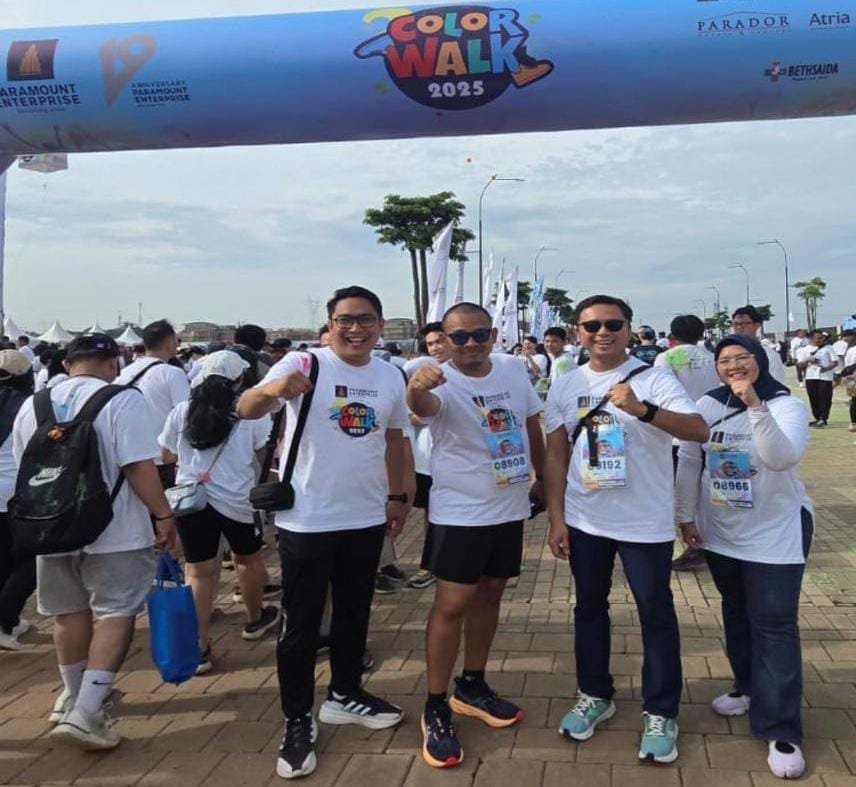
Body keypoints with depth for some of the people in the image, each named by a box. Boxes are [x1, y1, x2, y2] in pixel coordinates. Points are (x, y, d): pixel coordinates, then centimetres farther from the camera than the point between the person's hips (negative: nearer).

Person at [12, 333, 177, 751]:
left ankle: (72, 697, 33)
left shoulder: (32, 405, 7)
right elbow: (138, 467, -20)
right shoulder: (122, 400, -13)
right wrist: (163, 515, -12)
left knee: (70, 612, 19)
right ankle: (85, 712, -5)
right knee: (115, 614, 2)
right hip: (112, 530, -6)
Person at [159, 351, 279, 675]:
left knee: (199, 573, 6)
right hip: (237, 500, -2)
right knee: (249, 558, 22)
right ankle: (256, 619, 42)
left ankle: (198, 649, 4)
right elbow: (265, 453, 0)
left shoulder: (181, 411, 4)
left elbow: (167, 456, 12)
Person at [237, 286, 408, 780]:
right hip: (306, 519, -5)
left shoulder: (391, 376, 3)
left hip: (367, 518, 5)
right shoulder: (304, 364, -13)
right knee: (302, 623, 5)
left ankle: (345, 695, 39)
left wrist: (397, 496, 16)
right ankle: (299, 721, 22)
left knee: (355, 612, 19)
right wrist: (272, 390, -46)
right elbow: (245, 411, -24)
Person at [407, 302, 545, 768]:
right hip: (459, 514, -6)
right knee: (451, 606, -5)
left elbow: (532, 425, 14)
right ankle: (435, 711, 9)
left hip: (510, 509, 6)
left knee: (489, 595, 16)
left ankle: (472, 686, 33)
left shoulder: (512, 369, 1)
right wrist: (415, 388, -65)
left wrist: (543, 478, 18)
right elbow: (423, 406, -42)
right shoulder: (440, 383, -17)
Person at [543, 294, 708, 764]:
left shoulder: (655, 380, -9)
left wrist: (642, 409, -36)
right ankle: (595, 696, 35)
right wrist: (556, 518, 1)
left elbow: (699, 431, -21)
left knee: (656, 615, 7)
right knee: (589, 609, 16)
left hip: (645, 524, -3)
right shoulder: (565, 388, 2)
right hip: (584, 521, 4)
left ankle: (660, 713, 23)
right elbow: (556, 455, 5)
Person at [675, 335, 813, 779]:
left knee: (774, 624, -4)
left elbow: (783, 457, -29)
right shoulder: (708, 405, -2)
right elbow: (688, 462, 3)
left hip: (776, 534, -4)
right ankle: (748, 688, 38)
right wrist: (685, 516, 3)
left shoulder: (786, 405, -11)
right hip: (720, 531, 4)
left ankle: (781, 731, 2)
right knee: (737, 612, 18)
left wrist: (754, 405, -37)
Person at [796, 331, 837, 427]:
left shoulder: (828, 348, 6)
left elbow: (835, 362, 2)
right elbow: (800, 364, 5)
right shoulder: (805, 349, 8)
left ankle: (823, 418, -2)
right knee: (813, 399, 6)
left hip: (825, 377, -2)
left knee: (825, 398, -6)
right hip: (811, 377, 2)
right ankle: (817, 418, 16)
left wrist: (826, 368, -16)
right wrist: (808, 360, -15)